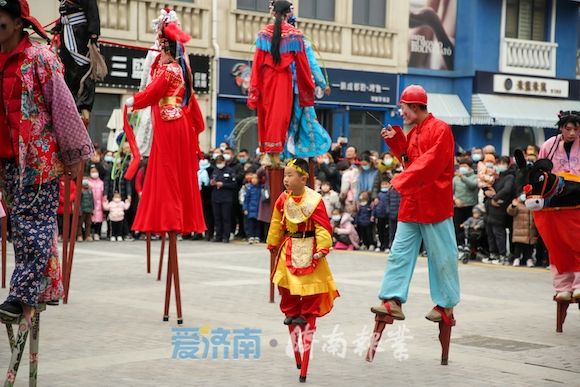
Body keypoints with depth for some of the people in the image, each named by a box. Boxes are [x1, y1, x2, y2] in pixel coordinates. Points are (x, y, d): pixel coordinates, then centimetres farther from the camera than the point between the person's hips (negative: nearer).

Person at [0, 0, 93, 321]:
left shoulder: (39, 57, -9)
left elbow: (63, 106, -9)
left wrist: (75, 154, -8)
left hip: (39, 157, -7)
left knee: (32, 224, -8)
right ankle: (47, 288, 20)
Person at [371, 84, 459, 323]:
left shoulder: (440, 130, -12)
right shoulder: (413, 132, 16)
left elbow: (430, 162, -21)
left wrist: (402, 181, -21)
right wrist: (396, 141, 7)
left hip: (433, 204, -8)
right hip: (411, 204, 8)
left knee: (441, 256, 2)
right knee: (400, 252, 2)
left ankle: (446, 305, 12)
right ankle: (393, 301, 2)